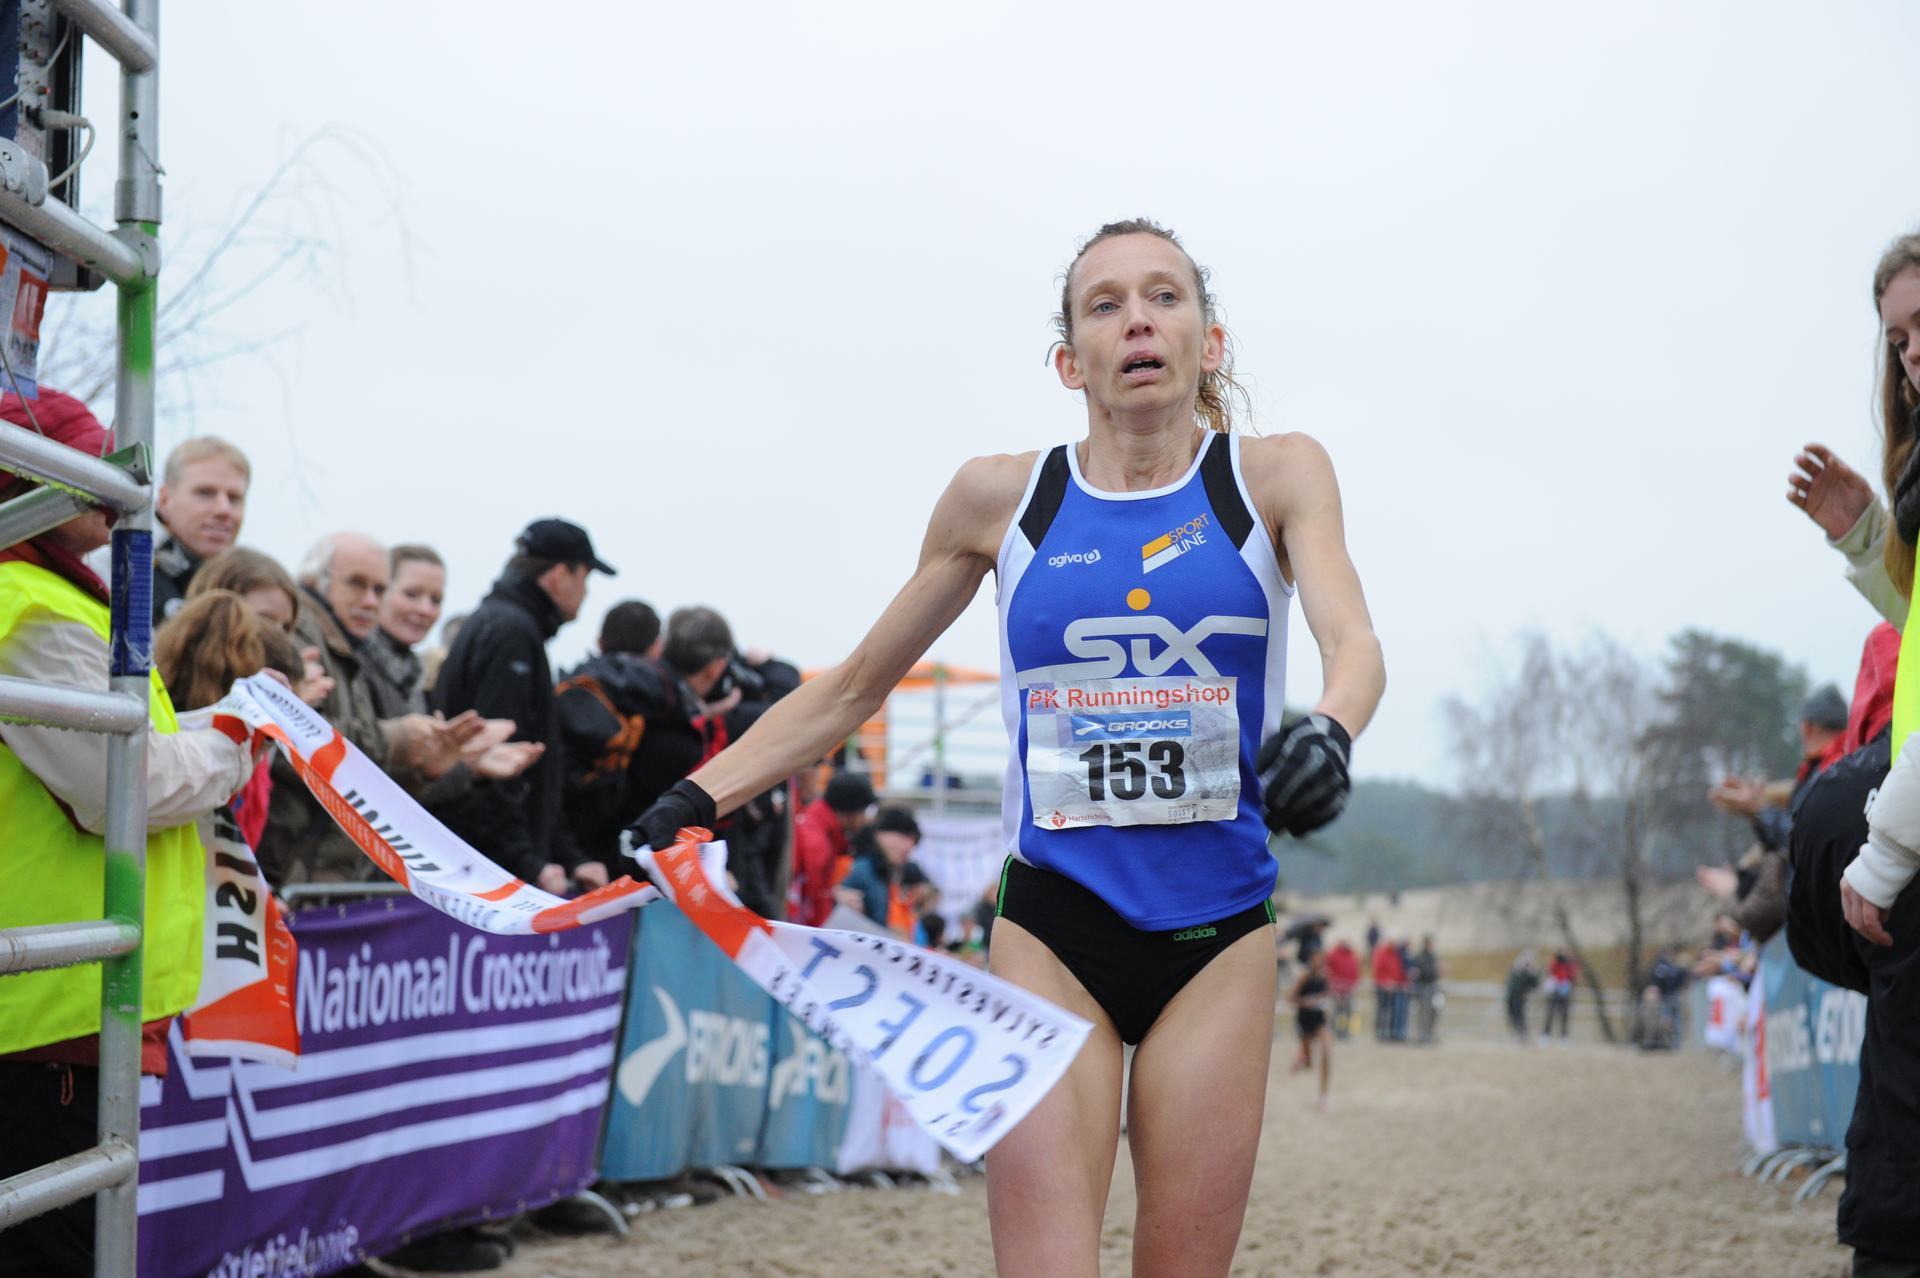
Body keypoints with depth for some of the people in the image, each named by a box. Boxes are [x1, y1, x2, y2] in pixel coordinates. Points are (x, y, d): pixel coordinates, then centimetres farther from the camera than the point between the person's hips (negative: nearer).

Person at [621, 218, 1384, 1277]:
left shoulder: (1275, 477, 3)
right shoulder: (1003, 497, 4)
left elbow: (1353, 644, -13)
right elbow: (855, 685, 12)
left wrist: (1328, 732, -37)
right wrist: (696, 799, 1)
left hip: (1216, 937, 1)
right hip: (1051, 931, 0)